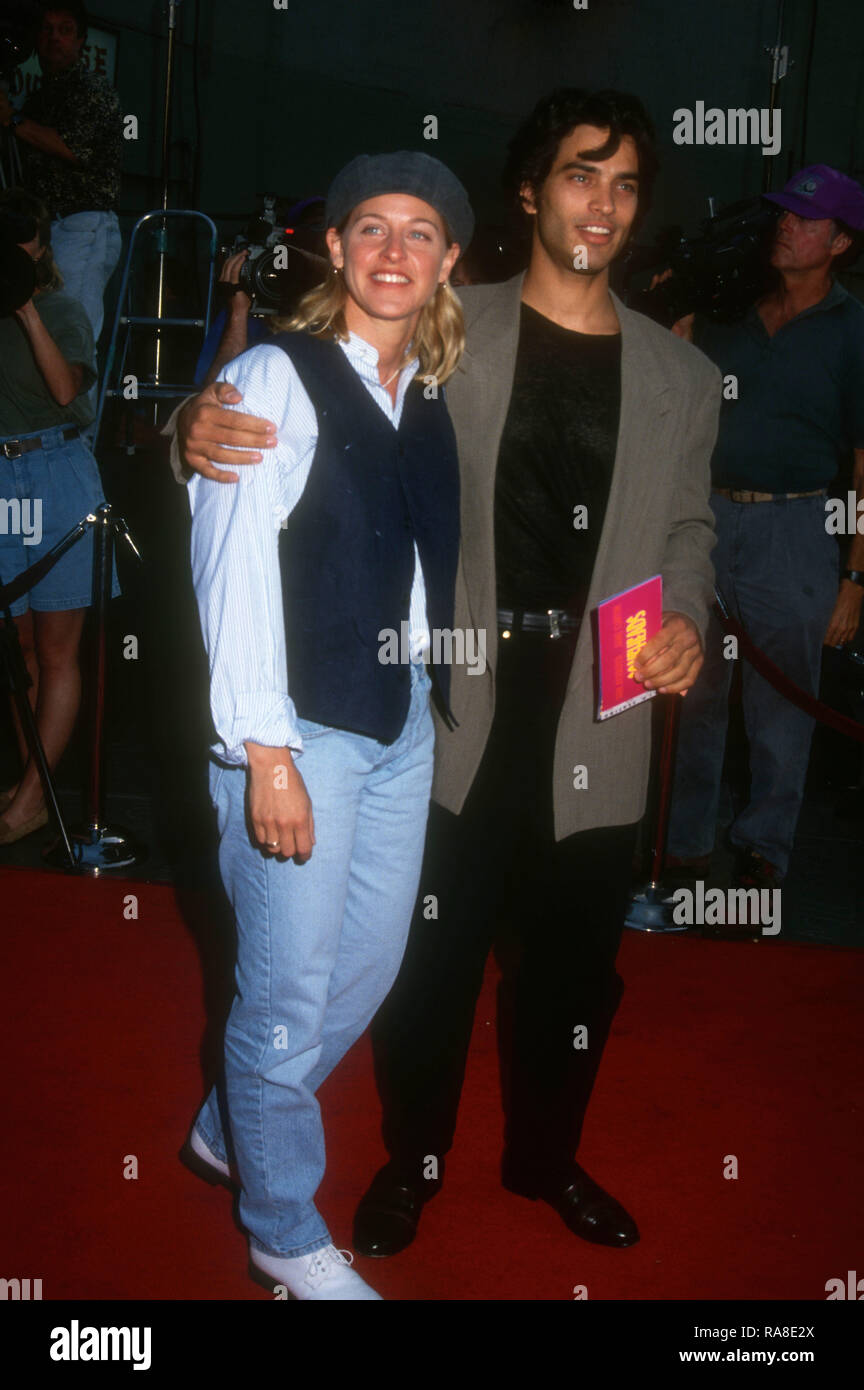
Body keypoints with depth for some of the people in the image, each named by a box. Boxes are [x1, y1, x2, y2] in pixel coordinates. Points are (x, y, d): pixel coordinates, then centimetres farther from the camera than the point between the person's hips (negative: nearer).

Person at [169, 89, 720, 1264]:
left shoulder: (682, 377, 7)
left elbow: (687, 532, 15)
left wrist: (686, 618, -6)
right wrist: (204, 428, -25)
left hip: (594, 737, 2)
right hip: (453, 720, -2)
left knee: (573, 968, 16)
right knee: (430, 959, 11)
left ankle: (545, 1157, 42)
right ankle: (413, 1160, 37)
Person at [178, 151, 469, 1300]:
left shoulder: (434, 394, 10)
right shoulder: (274, 379, -10)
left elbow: (433, 561, 10)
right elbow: (232, 571, -14)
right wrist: (265, 752, -17)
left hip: (406, 719, 7)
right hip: (300, 727, -7)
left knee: (372, 959, 17)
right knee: (292, 986, 3)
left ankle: (235, 1127, 42)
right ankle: (286, 1231, 27)